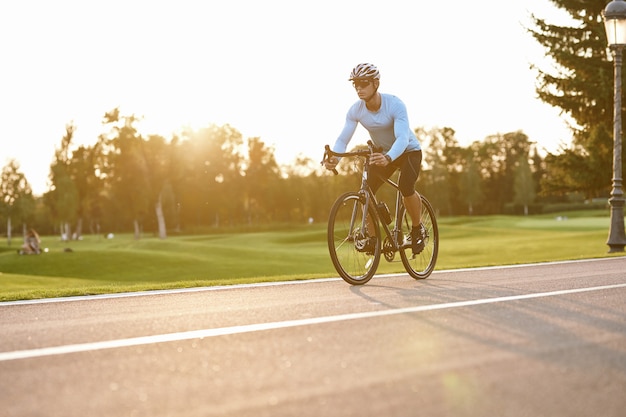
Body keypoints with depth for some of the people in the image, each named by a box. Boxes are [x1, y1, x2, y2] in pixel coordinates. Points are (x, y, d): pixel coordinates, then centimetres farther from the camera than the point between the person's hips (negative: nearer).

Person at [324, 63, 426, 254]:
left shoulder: (395, 105, -31)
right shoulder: (355, 110, -18)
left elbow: (402, 138, -42)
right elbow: (343, 138, -23)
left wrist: (388, 158, -62)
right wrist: (334, 157, -47)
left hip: (408, 150, -4)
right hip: (383, 154, 5)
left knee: (405, 187, -30)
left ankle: (417, 228, -4)